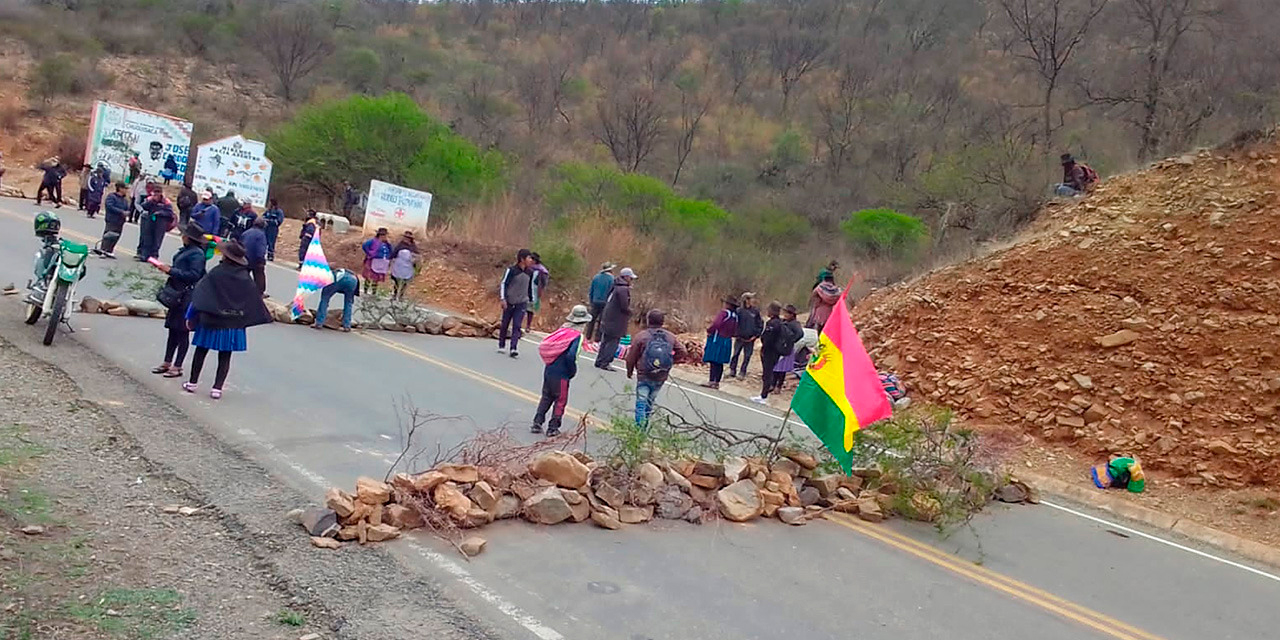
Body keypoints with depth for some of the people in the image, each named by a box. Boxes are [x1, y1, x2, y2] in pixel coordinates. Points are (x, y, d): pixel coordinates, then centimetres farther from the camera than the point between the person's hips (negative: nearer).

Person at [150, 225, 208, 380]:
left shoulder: (197, 253, -16)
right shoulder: (185, 250, 12)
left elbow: (193, 275, -22)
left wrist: (171, 271, -20)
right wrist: (167, 268, 4)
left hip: (187, 296, -9)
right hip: (177, 294, 9)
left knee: (182, 332, -1)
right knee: (172, 329, 14)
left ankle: (177, 367, 6)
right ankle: (167, 363, 23)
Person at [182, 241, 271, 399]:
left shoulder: (215, 274, -12)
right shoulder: (245, 278, -2)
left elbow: (199, 296, -11)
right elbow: (254, 300, 4)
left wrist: (190, 316, -4)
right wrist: (263, 316, 15)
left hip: (212, 321, -2)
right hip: (234, 324, 2)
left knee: (201, 351, 14)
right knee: (225, 357, 8)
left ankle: (193, 382, 23)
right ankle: (217, 388, 6)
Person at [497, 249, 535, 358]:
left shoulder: (529, 273, 5)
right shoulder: (511, 270, -10)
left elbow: (530, 287, 18)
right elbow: (503, 283, -9)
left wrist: (531, 300, 19)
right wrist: (503, 298, -14)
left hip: (522, 303, 3)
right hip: (509, 302, -3)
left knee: (517, 326, -7)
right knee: (505, 324, 8)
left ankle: (514, 348, -12)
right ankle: (501, 346, 24)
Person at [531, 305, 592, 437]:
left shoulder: (561, 331, 6)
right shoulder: (577, 336, -14)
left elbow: (543, 348, 8)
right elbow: (571, 355, -25)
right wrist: (573, 371, -9)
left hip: (548, 370, 6)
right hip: (561, 374, -6)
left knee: (546, 397, 18)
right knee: (560, 400, 8)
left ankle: (537, 423, 18)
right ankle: (553, 428, 13)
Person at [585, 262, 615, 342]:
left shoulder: (596, 277, 4)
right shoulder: (612, 279, -9)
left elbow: (591, 291, 9)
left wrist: (591, 301, 18)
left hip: (595, 302, 3)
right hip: (605, 303, -3)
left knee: (592, 319, 14)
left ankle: (588, 336, 17)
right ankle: (597, 338, 7)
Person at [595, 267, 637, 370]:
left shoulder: (615, 287, 11)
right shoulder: (624, 289, -18)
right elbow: (625, 307, -21)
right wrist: (630, 313, -2)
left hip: (607, 319, 9)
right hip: (616, 322, -9)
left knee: (605, 341, 15)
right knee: (613, 342, -3)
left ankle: (599, 361, 22)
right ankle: (604, 363, -3)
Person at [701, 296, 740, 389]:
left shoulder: (724, 313, -14)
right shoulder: (735, 316, 9)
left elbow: (716, 324, -27)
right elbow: (735, 332, 14)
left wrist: (709, 330, -12)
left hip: (717, 339, -8)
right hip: (727, 341, 8)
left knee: (714, 361, -6)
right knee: (719, 363, 12)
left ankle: (713, 381, -10)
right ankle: (717, 382, 17)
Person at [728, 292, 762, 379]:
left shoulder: (756, 311, 2)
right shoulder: (739, 310, -5)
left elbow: (760, 324, 7)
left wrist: (756, 335, -3)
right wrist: (734, 334, -6)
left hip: (750, 339, 2)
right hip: (739, 338, -2)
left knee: (747, 357, 5)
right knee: (735, 354, 2)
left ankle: (742, 372, 15)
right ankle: (732, 371, 12)